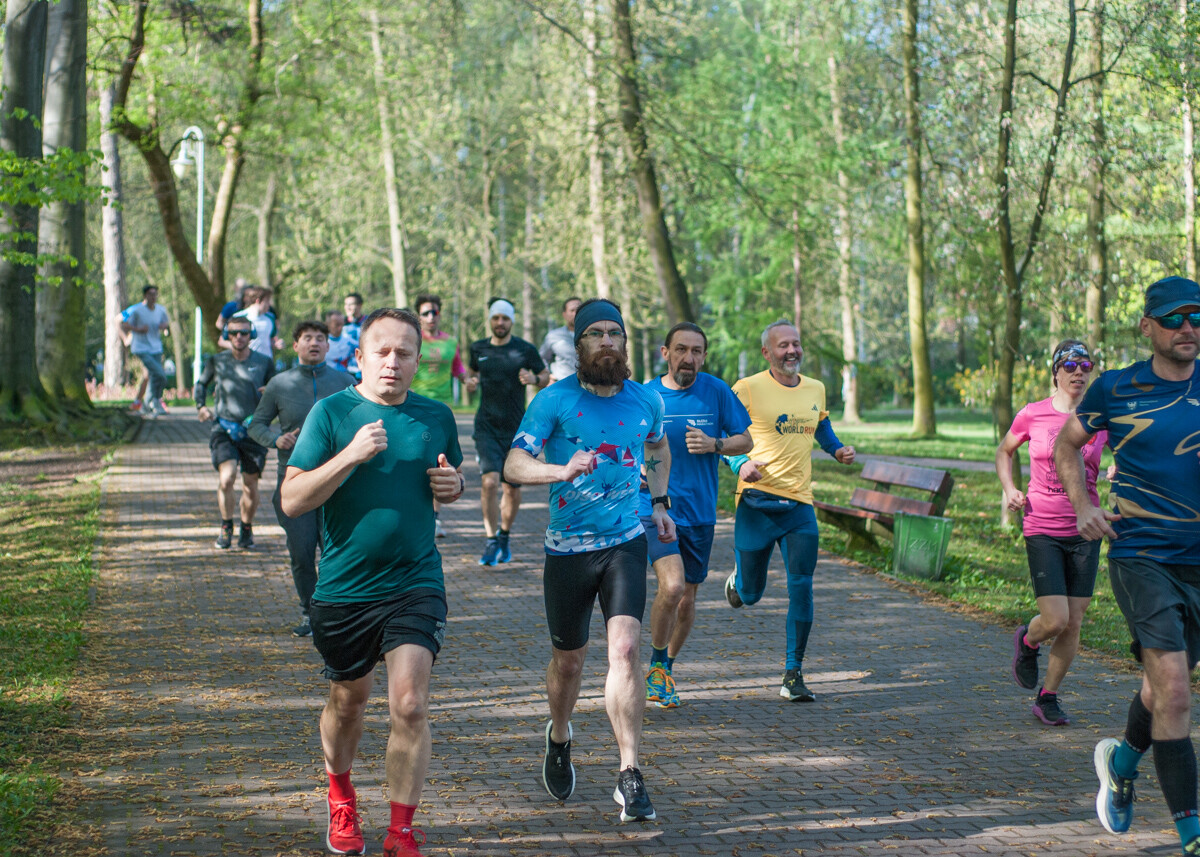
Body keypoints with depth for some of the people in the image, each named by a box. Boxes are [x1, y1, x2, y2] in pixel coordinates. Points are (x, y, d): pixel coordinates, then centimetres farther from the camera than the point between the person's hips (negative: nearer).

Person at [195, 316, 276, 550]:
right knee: (226, 477, -19)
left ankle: (247, 529, 28)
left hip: (253, 432, 1)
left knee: (250, 485, 5)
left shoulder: (264, 363, 4)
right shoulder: (217, 361, 6)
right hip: (224, 428, -1)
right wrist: (201, 406, 6)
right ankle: (226, 527, 3)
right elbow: (202, 384, 23)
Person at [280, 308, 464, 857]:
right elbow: (291, 500, -10)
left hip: (415, 585, 1)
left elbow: (453, 480, 22)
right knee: (348, 700, 16)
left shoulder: (436, 417, 4)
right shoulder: (332, 412, -6)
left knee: (410, 704, -12)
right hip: (344, 586, 0)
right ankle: (340, 798, 44)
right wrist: (351, 456, -22)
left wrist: (452, 486, -3)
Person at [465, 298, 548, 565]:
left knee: (512, 488, 6)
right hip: (486, 426, 0)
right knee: (490, 481, -17)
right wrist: (470, 382, -1)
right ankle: (491, 541, -7)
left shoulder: (525, 350, -2)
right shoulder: (478, 349, 5)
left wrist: (534, 379, -13)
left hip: (516, 428, 0)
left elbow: (546, 377, 9)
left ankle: (504, 536, 29)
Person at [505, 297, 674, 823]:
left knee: (625, 649, -16)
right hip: (568, 547, -1)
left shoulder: (645, 400, 3)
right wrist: (563, 470, -33)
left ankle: (630, 778, -14)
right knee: (568, 660, 13)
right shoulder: (555, 400, -8)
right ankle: (559, 737, 44)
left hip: (625, 543, 1)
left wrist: (660, 502, 19)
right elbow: (513, 465, -17)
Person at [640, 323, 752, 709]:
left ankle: (666, 669, 36)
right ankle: (656, 666, 1)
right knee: (671, 585, -22)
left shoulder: (717, 391, -2)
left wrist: (714, 445, -16)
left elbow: (746, 440, 3)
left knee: (686, 600, 11)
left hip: (699, 513, 3)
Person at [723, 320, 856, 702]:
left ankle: (793, 676, 1)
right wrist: (740, 464, -20)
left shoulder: (816, 389, 11)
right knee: (750, 594, 5)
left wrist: (837, 449, 10)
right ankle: (738, 580, 45)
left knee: (801, 588, -7)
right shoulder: (747, 389, -6)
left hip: (799, 503, 3)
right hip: (757, 501, -3)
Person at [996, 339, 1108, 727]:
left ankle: (1048, 698, 21)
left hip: (1084, 531, 2)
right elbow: (1004, 451, 15)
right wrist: (1009, 489, -2)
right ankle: (1027, 641, 23)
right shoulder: (1032, 415, -3)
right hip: (1042, 530, -2)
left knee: (1073, 624, 3)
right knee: (1055, 620, -12)